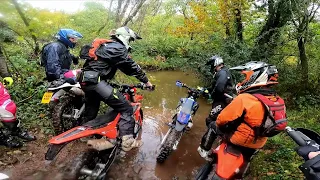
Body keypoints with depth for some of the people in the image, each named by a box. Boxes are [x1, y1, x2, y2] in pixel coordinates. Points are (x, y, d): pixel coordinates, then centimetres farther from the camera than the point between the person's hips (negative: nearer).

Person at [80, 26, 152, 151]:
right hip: (96, 81, -10)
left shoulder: (106, 45, 22)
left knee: (91, 111, 29)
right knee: (126, 108, -11)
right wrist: (146, 81, 1)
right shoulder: (118, 48, -7)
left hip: (85, 79, 11)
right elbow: (131, 66, -7)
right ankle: (127, 141, -15)